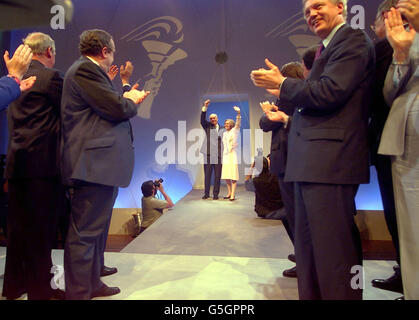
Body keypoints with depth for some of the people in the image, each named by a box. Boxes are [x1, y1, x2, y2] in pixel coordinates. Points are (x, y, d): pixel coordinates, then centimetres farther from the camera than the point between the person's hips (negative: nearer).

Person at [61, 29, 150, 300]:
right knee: (85, 231, -4)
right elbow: (118, 108, -16)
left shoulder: (88, 70, 22)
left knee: (97, 228, 17)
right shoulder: (84, 69, -9)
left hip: (102, 163, 11)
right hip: (94, 163, -11)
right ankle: (78, 293, 7)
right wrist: (133, 100, 3)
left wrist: (126, 99, 11)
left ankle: (92, 284, 30)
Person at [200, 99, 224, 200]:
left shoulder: (222, 129, 16)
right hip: (209, 155, -1)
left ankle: (216, 194, 10)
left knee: (217, 176, 2)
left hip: (219, 156, 2)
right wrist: (205, 107, -17)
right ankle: (206, 193, 12)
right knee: (207, 175, 2)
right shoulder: (208, 126, 11)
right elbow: (202, 120, -7)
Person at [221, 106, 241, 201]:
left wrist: (238, 113, -31)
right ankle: (229, 193, 16)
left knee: (233, 176, -9)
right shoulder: (224, 133, 19)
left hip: (232, 155, -6)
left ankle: (233, 194, -10)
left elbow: (238, 123, -17)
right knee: (226, 176, 6)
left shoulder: (234, 131, 1)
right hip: (225, 155, 6)